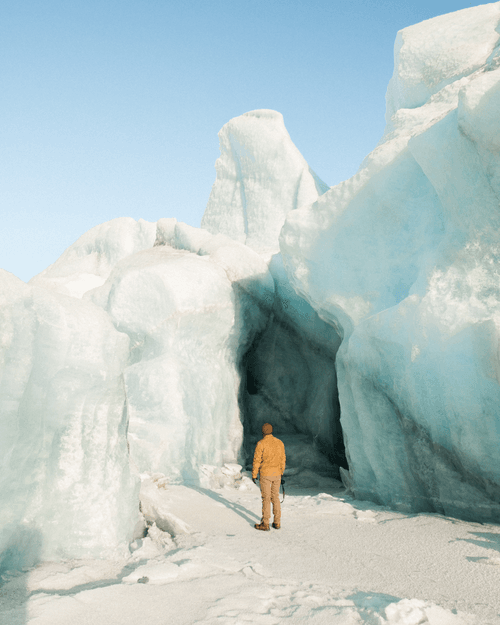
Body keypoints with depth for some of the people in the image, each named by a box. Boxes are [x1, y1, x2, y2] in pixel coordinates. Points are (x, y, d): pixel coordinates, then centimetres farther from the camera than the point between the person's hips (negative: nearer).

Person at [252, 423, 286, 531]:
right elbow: (283, 459, 8)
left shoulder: (261, 444, -13)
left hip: (265, 474, -5)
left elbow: (257, 460, -12)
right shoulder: (279, 443, 2)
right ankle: (277, 522, 17)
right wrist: (281, 473, 20)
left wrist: (254, 475, -2)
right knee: (275, 497, 14)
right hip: (276, 474, 5)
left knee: (266, 498, 1)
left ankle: (265, 524, 6)